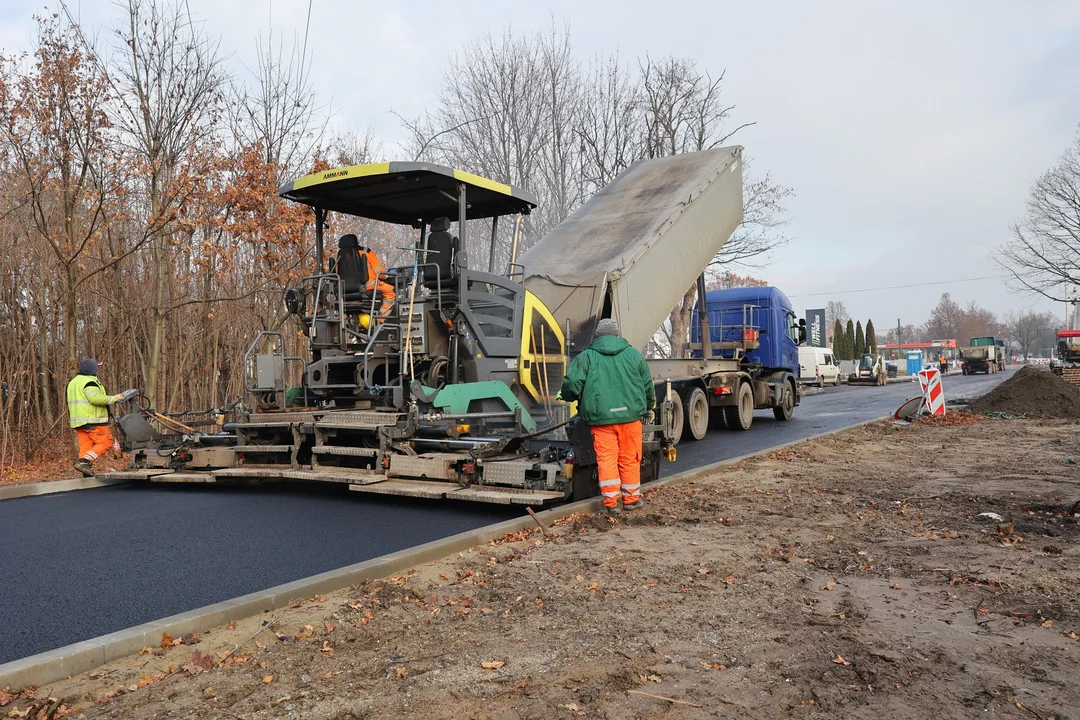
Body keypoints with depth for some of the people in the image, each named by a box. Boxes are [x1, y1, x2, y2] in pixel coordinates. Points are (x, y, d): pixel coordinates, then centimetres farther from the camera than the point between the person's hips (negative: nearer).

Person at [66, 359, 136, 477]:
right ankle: (84, 461, -19)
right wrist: (113, 398, -16)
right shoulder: (89, 382, -12)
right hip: (92, 420, -9)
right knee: (105, 443, -5)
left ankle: (88, 473, 3)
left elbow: (71, 404, 27)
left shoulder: (73, 382, 21)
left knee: (85, 447, 7)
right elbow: (95, 398, -26)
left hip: (78, 422, 10)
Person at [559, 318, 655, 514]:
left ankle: (611, 502, 1)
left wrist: (565, 396, 16)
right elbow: (647, 385, 15)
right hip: (630, 415, 2)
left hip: (600, 417, -1)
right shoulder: (634, 355, 9)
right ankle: (631, 498, 21)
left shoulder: (586, 357, 2)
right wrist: (648, 407, 31)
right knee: (630, 458, 11)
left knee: (606, 458, 2)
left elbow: (572, 384, -7)